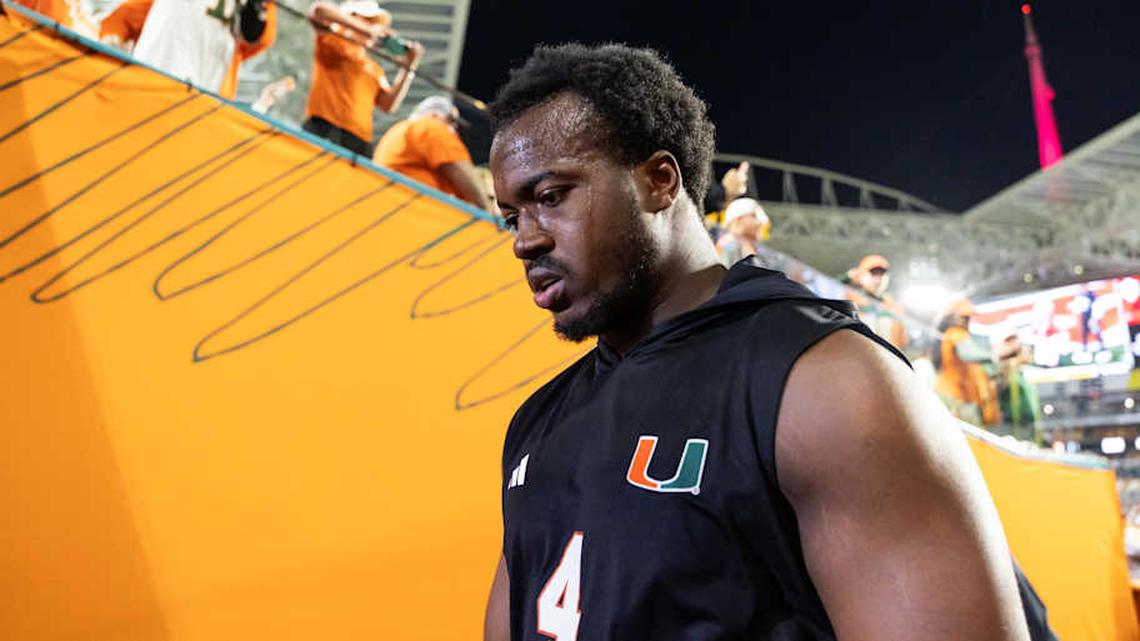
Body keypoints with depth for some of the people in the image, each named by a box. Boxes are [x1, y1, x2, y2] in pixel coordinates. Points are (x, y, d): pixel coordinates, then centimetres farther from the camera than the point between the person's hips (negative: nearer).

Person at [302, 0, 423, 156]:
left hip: (360, 141, 5)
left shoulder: (374, 68, 25)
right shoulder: (333, 39, 13)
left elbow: (388, 106, 15)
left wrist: (408, 68, 10)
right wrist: (367, 31, -8)